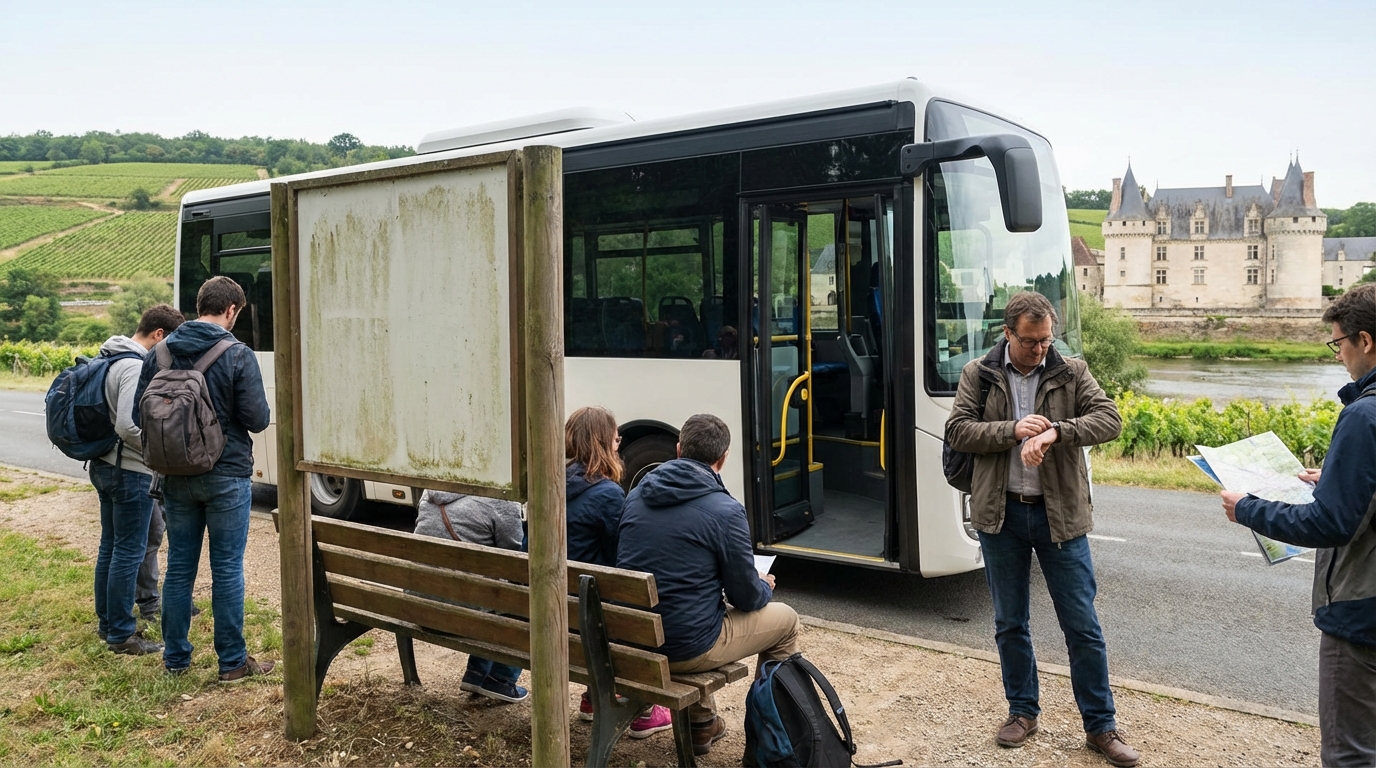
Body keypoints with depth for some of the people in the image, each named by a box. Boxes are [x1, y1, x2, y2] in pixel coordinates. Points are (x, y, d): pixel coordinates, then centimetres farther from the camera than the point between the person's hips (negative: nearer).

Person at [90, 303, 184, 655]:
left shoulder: (111, 358, 12)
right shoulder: (136, 367, -20)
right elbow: (128, 426, -28)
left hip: (105, 466, 10)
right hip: (130, 472, -10)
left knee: (110, 546, 17)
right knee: (129, 553, -2)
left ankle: (107, 623, 28)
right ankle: (122, 634, 6)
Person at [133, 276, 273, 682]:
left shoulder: (159, 353, 1)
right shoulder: (238, 356, -14)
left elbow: (140, 416, 3)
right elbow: (257, 419, -14)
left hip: (177, 477, 4)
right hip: (227, 476, -4)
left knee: (179, 566, 14)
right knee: (227, 569, 4)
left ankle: (175, 656, 23)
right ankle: (232, 661, 12)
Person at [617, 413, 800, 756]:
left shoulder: (637, 495, 2)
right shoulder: (725, 510, -16)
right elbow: (746, 597, -8)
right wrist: (765, 588, 16)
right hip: (687, 647, -6)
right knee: (785, 619, 16)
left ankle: (702, 723, 41)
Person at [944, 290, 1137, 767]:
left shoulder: (1071, 373, 0)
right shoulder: (978, 375, 1)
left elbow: (1109, 419, -11)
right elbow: (957, 431, -7)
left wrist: (1055, 432, -27)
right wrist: (1014, 430, -20)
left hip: (1059, 514, -1)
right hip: (1001, 514, 1)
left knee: (1082, 625, 5)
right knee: (1009, 623, 13)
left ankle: (1101, 727, 19)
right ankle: (1023, 712, 30)